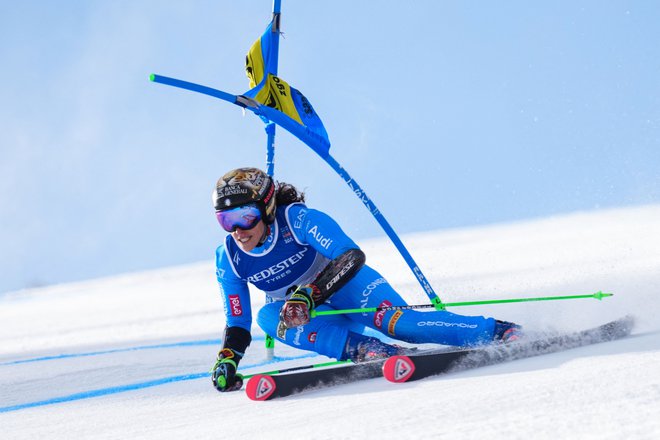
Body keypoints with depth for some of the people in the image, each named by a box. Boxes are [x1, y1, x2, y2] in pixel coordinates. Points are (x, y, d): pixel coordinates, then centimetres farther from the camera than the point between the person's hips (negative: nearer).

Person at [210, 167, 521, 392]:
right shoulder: (228, 259, -12)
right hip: (298, 312, 4)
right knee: (267, 316, -30)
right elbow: (238, 325, -3)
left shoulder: (297, 219, -26)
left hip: (346, 285, -4)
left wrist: (308, 295, -45)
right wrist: (227, 362, -21)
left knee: (396, 322, -30)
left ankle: (496, 332, -23)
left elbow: (352, 256, -35)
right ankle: (361, 348, -38)